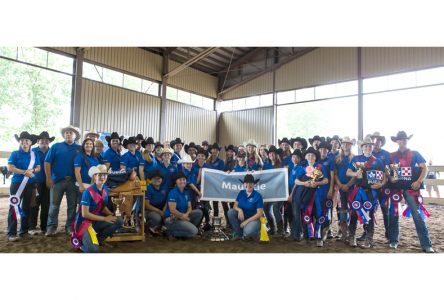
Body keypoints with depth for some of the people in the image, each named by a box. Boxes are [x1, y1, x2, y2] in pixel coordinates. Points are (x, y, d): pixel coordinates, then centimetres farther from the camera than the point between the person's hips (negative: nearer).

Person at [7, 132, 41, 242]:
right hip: (17, 183, -4)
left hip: (30, 184, 4)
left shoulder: (34, 154, 11)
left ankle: (24, 231, 19)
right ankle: (11, 233, -5)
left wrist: (32, 170, -12)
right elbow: (10, 167, -10)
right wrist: (24, 172, -19)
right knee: (14, 207, -7)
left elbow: (38, 167, 10)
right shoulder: (15, 154, 0)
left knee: (26, 207, 9)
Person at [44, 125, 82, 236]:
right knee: (54, 205, 1)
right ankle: (51, 227, 9)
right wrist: (49, 178, -5)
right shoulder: (56, 146, 6)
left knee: (72, 205, 5)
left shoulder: (79, 148, 9)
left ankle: (70, 227, 15)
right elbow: (47, 162, 2)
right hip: (57, 180, -1)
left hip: (73, 181, 1)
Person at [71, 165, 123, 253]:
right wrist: (105, 218, -18)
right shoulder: (88, 192, -20)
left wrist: (111, 215, -7)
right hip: (85, 222, -7)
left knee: (119, 221, -15)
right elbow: (85, 214, -21)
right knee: (93, 250, -26)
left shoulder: (105, 191, 1)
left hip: (97, 221, 7)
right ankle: (79, 241, 7)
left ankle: (98, 239, 2)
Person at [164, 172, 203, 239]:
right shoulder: (173, 193, -15)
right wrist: (183, 216, -13)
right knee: (194, 231, -21)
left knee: (198, 212, -4)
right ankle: (171, 232, -5)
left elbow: (190, 207, 8)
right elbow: (172, 210, -21)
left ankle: (185, 228, 2)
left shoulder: (185, 193, 10)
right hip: (172, 220, -8)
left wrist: (186, 214, -13)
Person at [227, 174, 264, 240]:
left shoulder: (257, 196, -14)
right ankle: (239, 233, -7)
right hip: (241, 217, 5)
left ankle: (255, 232, 3)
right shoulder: (241, 193, 1)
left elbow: (260, 213, -16)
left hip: (253, 219, -5)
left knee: (248, 232, -36)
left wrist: (246, 221, -20)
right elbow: (235, 206, 2)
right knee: (230, 212, -22)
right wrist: (239, 210, -23)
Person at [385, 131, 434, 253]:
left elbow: (424, 168, 2)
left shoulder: (415, 154, 7)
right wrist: (390, 178, -9)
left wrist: (419, 181, -11)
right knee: (394, 214, 6)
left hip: (411, 187, -2)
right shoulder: (392, 156, 10)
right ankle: (393, 241, 19)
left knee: (418, 215, -7)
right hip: (395, 187, 2)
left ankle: (426, 244, -3)